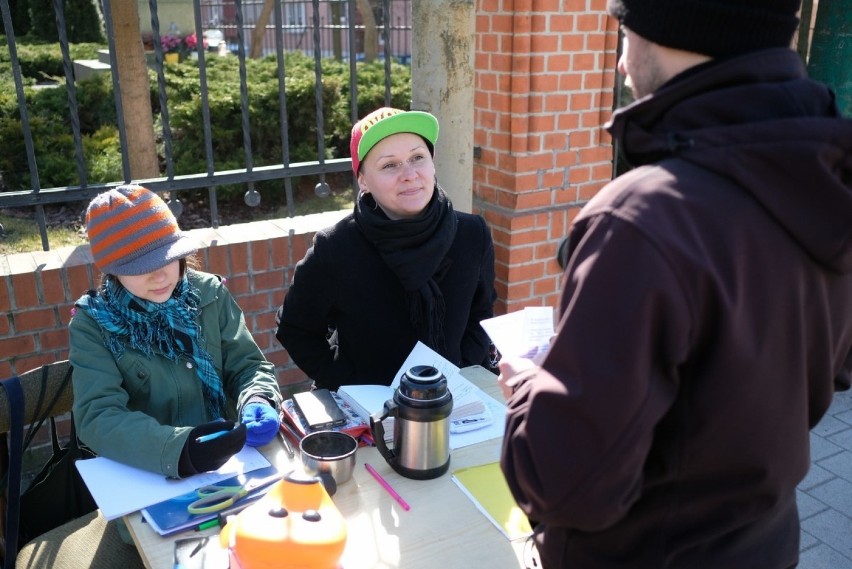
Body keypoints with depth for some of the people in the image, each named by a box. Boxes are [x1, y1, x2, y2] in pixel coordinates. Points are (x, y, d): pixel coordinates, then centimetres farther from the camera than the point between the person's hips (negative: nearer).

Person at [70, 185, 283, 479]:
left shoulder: (209, 294, 0)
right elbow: (97, 416, -16)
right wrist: (177, 449, -32)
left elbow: (247, 364, 3)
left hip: (229, 459, 1)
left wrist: (257, 402, -19)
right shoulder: (93, 326, -7)